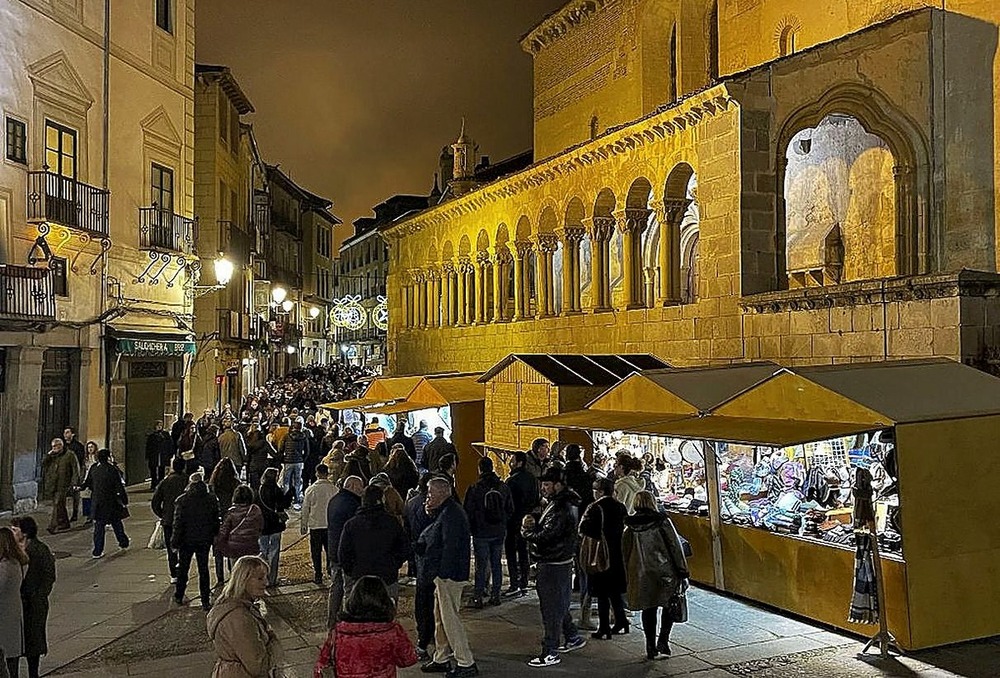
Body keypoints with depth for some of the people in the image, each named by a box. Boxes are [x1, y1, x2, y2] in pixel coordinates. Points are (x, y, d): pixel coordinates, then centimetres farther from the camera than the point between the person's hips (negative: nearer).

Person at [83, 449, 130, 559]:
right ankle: (123, 542, 32)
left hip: (96, 502, 3)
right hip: (111, 502, -3)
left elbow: (88, 483, 12)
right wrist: (125, 501, -3)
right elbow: (120, 488, -12)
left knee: (99, 526, 7)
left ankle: (97, 551, 6)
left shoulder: (93, 468, -2)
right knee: (116, 523, 16)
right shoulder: (113, 470, -15)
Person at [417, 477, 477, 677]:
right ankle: (441, 659, 28)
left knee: (450, 618, -5)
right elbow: (431, 539, 14)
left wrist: (441, 572, -21)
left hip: (450, 575, -11)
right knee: (440, 617, 17)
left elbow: (450, 548, -23)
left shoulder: (451, 514, -19)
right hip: (444, 574, 11)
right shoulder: (444, 512, 15)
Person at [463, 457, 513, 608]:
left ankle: (478, 597, 4)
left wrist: (471, 528, 9)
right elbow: (510, 510, 8)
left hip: (481, 533, -3)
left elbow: (468, 513, -8)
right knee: (496, 564, 12)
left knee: (481, 565, 3)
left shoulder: (474, 489, -13)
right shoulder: (504, 488, 0)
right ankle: (495, 595, 16)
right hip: (499, 533, 3)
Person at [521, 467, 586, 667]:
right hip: (561, 562, 10)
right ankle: (573, 638, 35)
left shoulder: (560, 509, -23)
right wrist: (534, 525, -3)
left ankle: (550, 653, 7)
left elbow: (544, 537, -26)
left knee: (552, 608, -1)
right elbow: (547, 530, 15)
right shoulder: (563, 503, 11)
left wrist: (526, 529, -9)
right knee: (558, 605, 22)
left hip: (554, 566, -10)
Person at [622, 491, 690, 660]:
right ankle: (663, 641, 4)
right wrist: (683, 573, -1)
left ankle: (651, 647, 15)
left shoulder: (630, 526, 1)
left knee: (648, 610, 12)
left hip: (641, 575, 3)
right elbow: (675, 547, -7)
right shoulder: (662, 521, -8)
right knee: (669, 606, 15)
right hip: (664, 573, -3)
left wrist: (630, 576, 18)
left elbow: (625, 552, 8)